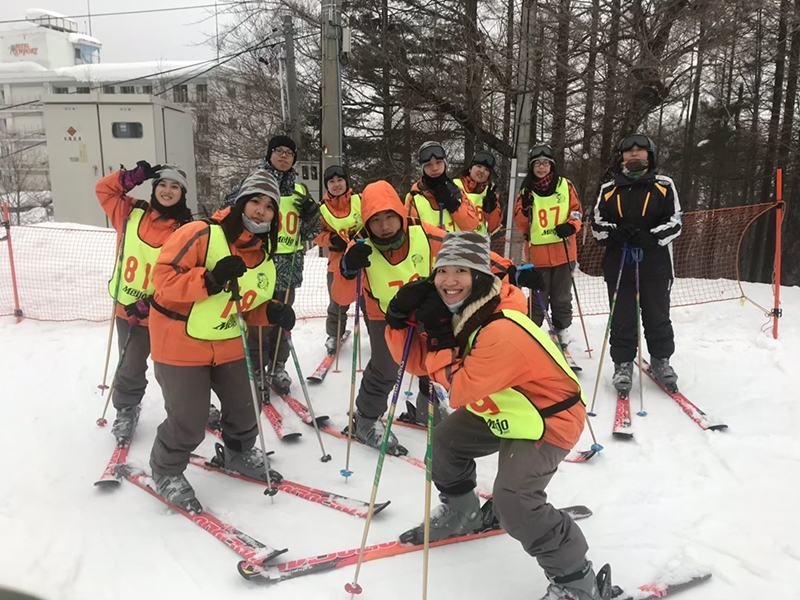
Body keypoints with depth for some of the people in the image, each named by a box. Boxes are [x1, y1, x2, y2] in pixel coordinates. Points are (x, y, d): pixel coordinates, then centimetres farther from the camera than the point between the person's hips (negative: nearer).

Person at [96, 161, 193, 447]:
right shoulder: (132, 214, -3)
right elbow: (104, 189, 8)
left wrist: (152, 303, -21)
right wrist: (133, 176, -8)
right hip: (128, 309, 2)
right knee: (130, 367, 15)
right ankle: (126, 410, 38)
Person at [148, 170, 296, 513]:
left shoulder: (264, 253, 3)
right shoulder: (201, 234, -20)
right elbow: (163, 278, -22)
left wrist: (273, 312, -10)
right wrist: (209, 280, -35)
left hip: (228, 344, 7)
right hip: (181, 342, -6)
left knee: (244, 406, 15)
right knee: (189, 423, -1)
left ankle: (239, 453, 46)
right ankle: (166, 471, 29)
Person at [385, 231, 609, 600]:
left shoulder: (503, 330, -35)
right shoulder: (456, 310, -6)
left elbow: (459, 391, -30)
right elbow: (418, 362, -2)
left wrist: (439, 337, -28)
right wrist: (401, 320, -17)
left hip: (549, 418, -10)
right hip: (502, 412, 10)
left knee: (513, 499, -22)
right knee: (446, 439, 17)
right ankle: (461, 513, 42)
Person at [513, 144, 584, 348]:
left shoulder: (565, 185, 1)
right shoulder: (526, 191, 1)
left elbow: (576, 209, 7)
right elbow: (521, 224, 2)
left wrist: (571, 225, -12)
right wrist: (525, 210, -18)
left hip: (563, 250, 1)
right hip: (538, 253, -1)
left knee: (562, 295, 13)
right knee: (538, 296, 4)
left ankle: (562, 328, 29)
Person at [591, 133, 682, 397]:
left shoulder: (664, 186, 3)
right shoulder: (608, 189, 7)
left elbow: (675, 223, 1)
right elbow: (597, 223, 7)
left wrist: (652, 237, -17)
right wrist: (614, 232, -14)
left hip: (655, 264, 0)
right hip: (618, 263, 1)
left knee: (657, 315, 10)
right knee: (622, 318, 4)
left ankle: (661, 360, 28)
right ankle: (623, 365, 16)